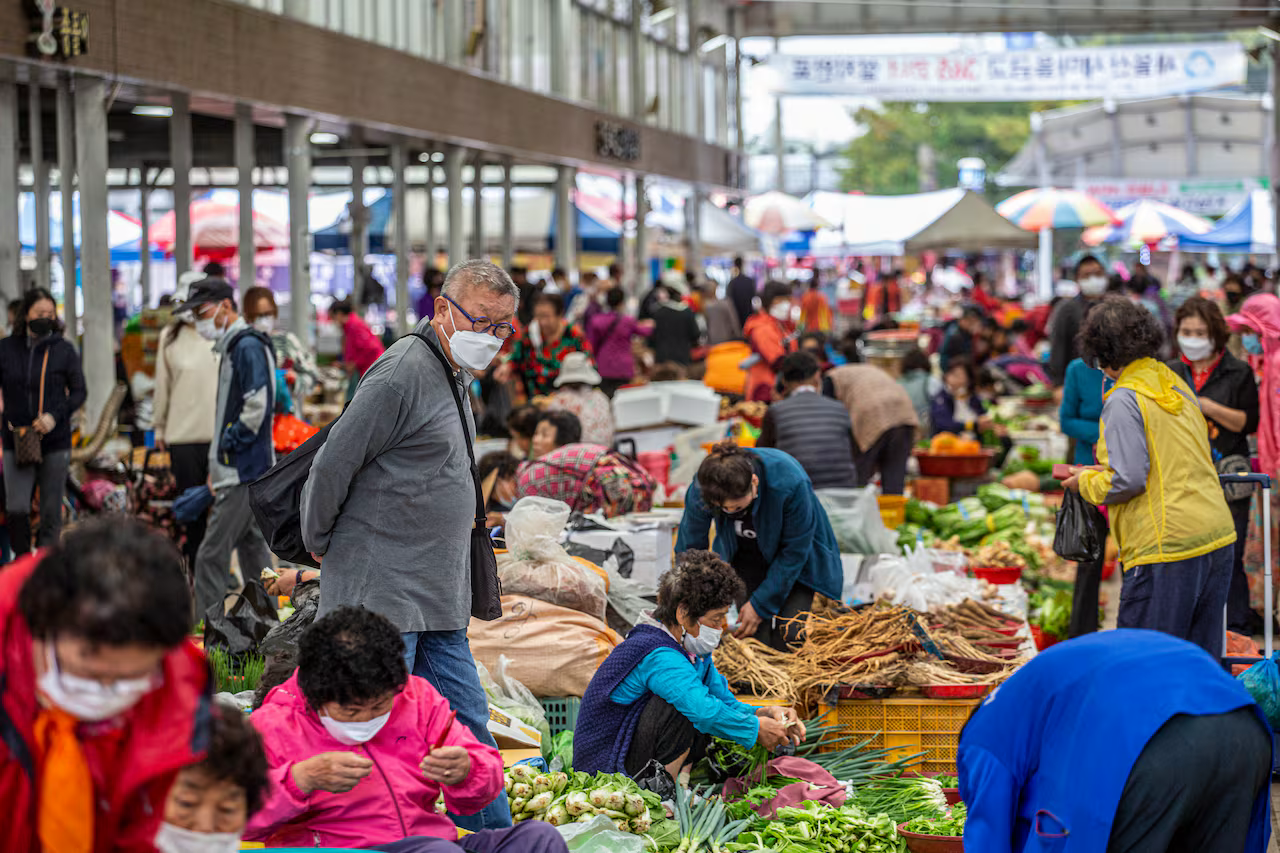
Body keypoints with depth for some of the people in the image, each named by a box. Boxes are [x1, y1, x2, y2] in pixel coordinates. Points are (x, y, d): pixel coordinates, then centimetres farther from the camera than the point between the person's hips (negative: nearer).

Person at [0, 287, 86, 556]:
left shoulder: (64, 350, 2)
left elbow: (79, 391, 5)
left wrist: (56, 416, -11)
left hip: (55, 442, 0)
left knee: (51, 511, 3)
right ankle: (22, 560, 12)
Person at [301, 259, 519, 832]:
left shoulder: (456, 376, 16)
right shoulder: (402, 372, -15)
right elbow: (333, 464, -14)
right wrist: (320, 544, -5)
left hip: (438, 601, 10)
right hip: (383, 591, -9)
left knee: (468, 724, 12)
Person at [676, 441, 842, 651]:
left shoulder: (790, 483, -38)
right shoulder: (700, 489, -30)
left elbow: (794, 552, -23)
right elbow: (690, 548, -12)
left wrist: (761, 604, -20)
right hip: (745, 560, 2)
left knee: (788, 640, -13)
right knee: (756, 639, -15)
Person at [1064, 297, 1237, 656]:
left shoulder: (1124, 401, -10)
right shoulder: (1178, 387, 15)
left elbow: (1128, 481, -16)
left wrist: (1086, 483, 3)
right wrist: (1107, 471, 25)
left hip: (1167, 548, -8)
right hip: (1218, 538, 8)